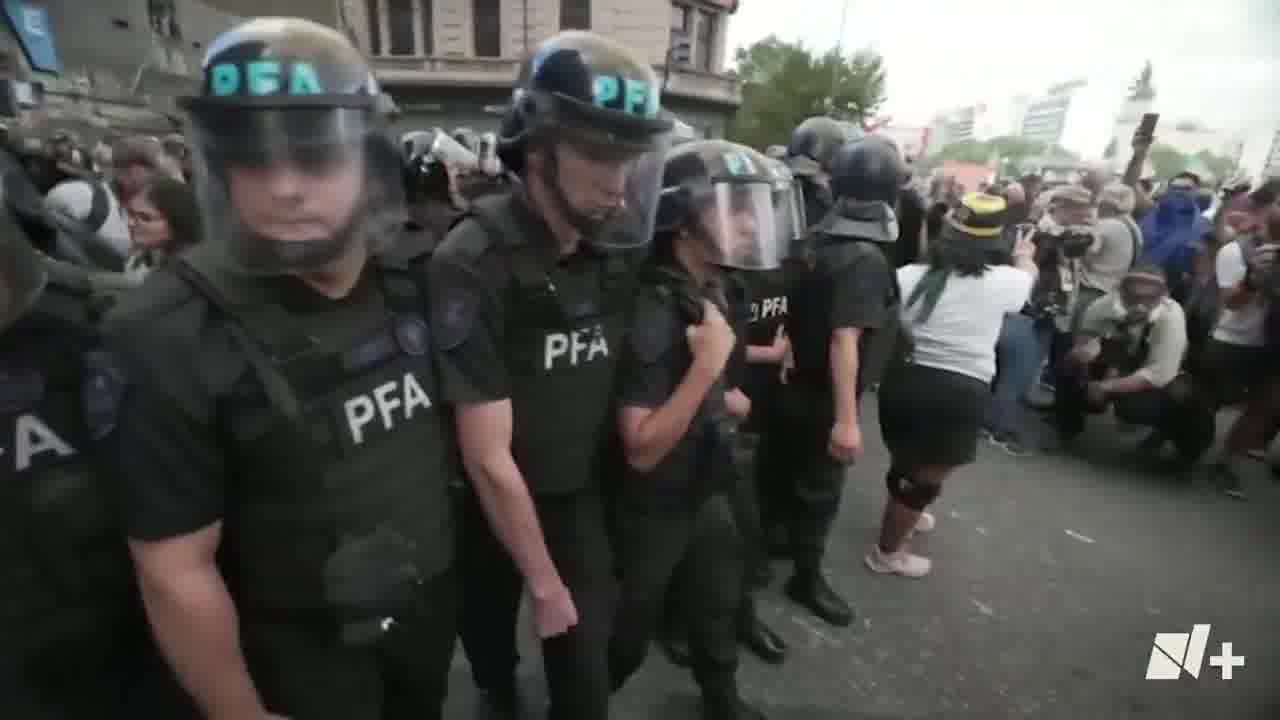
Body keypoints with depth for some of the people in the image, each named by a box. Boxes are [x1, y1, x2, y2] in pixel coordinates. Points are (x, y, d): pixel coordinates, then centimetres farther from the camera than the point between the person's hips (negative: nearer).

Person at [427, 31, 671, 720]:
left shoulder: (615, 251, -10)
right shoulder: (474, 264, -26)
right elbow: (488, 457, -23)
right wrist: (544, 581, -14)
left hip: (581, 497, 3)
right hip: (491, 505, -2)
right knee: (490, 631, 25)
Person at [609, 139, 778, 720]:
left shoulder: (710, 290, -1)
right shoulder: (651, 310, -29)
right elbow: (641, 450, -32)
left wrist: (722, 399, 6)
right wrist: (708, 364, -35)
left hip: (706, 487, 8)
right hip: (653, 506, -8)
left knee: (719, 604, 27)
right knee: (629, 630, 16)